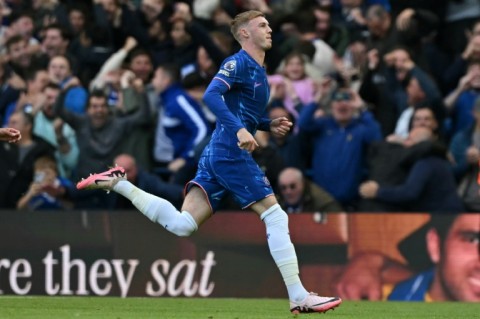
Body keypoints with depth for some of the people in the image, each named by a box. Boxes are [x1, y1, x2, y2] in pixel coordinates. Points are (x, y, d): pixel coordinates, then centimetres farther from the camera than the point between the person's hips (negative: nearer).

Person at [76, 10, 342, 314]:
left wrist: (269, 125, 15)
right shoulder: (239, 63, -8)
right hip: (232, 154, -9)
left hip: (216, 154, 9)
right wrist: (239, 129, -33)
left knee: (183, 224, 2)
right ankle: (299, 297, -8)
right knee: (276, 217, -8)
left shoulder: (258, 70, 21)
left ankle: (117, 183, 5)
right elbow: (211, 95, -23)